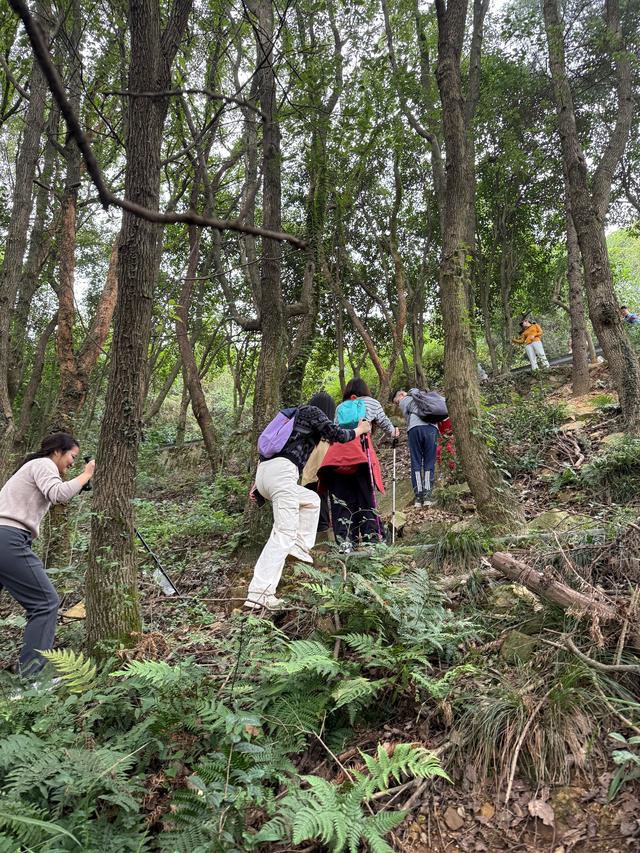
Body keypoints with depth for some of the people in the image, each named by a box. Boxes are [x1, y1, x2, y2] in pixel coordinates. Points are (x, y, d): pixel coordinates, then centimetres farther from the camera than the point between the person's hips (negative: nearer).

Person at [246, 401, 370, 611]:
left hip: (263, 471, 9)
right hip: (281, 472, -9)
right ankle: (259, 593, -21)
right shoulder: (312, 412, 10)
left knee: (311, 500, 27)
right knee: (285, 533, -12)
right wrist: (360, 430, 20)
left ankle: (301, 547, 13)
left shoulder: (294, 415, 31)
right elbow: (337, 434, 1)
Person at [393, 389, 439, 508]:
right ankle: (427, 495, -6)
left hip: (415, 428, -3)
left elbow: (407, 416, 11)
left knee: (416, 463, 2)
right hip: (431, 428, 3)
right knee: (429, 463, 4)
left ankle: (419, 496, -5)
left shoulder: (404, 402, 20)